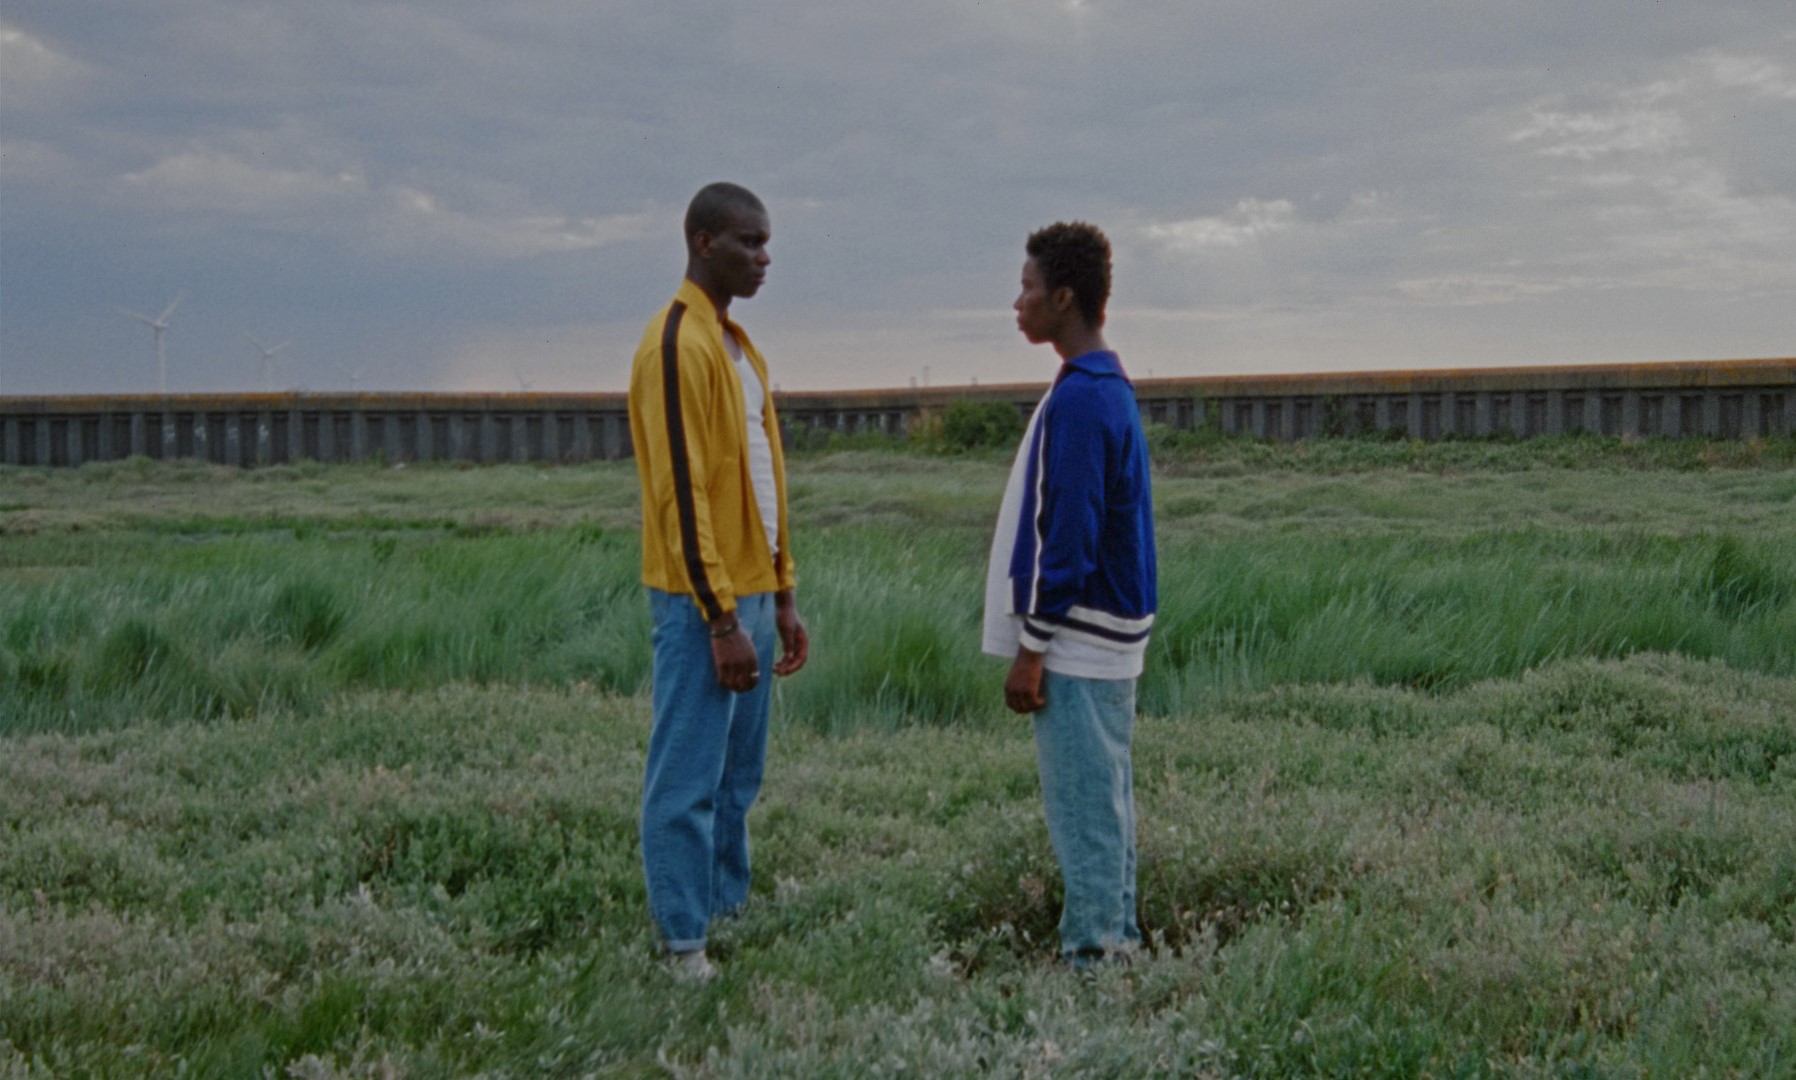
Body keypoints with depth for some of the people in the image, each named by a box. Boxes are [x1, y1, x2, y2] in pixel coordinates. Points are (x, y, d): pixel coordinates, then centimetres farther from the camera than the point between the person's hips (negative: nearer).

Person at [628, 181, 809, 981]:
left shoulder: (739, 346, 16)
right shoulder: (677, 345, -14)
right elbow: (681, 492, -19)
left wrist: (782, 597, 18)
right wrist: (722, 620, -20)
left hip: (751, 593, 9)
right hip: (704, 602, -9)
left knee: (738, 777, 15)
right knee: (688, 780, -2)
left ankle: (728, 915, 25)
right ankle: (685, 944, 5)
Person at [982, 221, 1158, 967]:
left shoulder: (1077, 401, -18)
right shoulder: (1112, 388, 13)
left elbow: (1066, 536, -21)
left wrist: (1031, 647, -16)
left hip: (1078, 640, -10)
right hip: (1111, 633, 10)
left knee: (1082, 802, -3)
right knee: (1103, 794, 14)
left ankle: (1092, 951, 4)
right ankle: (1115, 938, 22)